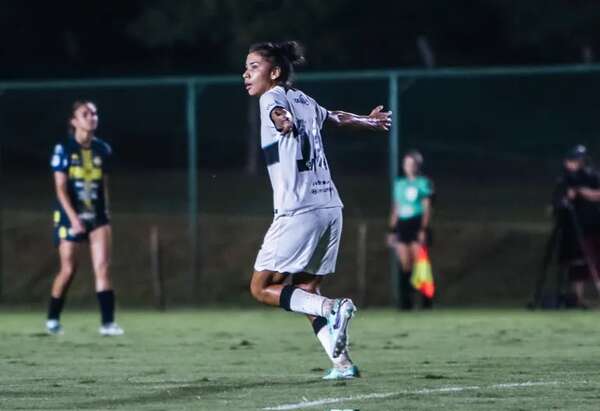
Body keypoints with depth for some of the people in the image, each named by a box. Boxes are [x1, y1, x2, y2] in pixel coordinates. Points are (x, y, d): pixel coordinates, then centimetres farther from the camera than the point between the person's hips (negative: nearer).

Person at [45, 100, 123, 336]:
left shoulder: (102, 150, 6)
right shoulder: (64, 149, -7)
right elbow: (60, 188, -11)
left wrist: (105, 213, 10)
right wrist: (74, 218, -19)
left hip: (97, 216, 4)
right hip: (70, 216, -4)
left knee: (103, 267, -9)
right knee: (68, 270, 1)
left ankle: (107, 322, -11)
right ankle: (52, 319, 20)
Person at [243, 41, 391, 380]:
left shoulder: (273, 97, -2)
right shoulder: (304, 100, 19)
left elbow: (278, 112, -27)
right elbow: (336, 118, 37)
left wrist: (282, 121, -45)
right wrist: (368, 122, 53)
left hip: (299, 211, -8)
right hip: (331, 208, 8)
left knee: (262, 288, -1)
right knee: (306, 291, 15)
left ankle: (332, 308, -18)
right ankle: (342, 362, 6)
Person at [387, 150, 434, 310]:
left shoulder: (423, 183, 1)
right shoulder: (399, 183, 16)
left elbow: (427, 208, -3)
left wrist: (424, 229, -12)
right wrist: (392, 230, 14)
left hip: (417, 224, -5)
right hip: (402, 225, 5)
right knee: (405, 265, 0)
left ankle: (426, 300, -5)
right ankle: (405, 301, 2)